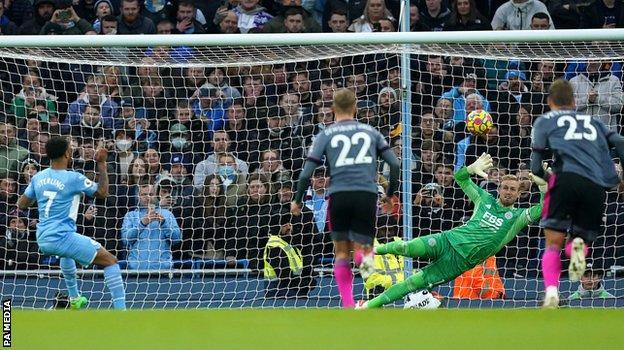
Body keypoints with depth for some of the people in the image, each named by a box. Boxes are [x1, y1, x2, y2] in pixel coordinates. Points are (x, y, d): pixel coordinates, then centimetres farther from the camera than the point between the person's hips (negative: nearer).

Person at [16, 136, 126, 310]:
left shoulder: (38, 177, 7)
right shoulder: (73, 178, -11)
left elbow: (21, 204, 19)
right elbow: (103, 192, -1)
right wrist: (102, 164, 5)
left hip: (43, 240, 8)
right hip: (62, 236, -8)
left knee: (66, 253, 43)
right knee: (111, 261, -6)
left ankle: (74, 298, 52)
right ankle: (120, 310, -17)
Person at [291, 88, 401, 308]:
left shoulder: (326, 135, 11)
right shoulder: (370, 132, 15)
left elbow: (307, 173, 5)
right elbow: (394, 164, 9)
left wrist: (297, 201, 18)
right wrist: (390, 194, 22)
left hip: (339, 195, 0)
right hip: (367, 194, 0)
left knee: (342, 253, 15)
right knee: (362, 249, 12)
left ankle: (348, 305, 2)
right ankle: (364, 255, -27)